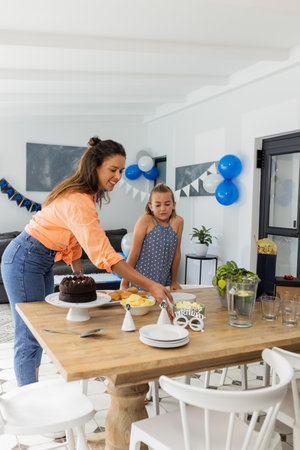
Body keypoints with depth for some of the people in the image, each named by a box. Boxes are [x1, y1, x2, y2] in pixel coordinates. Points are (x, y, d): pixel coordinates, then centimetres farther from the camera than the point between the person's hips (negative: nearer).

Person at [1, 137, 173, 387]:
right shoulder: (78, 202, -29)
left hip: (43, 262, 10)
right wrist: (150, 286, -39)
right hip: (24, 260, -10)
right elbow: (104, 254, -36)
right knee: (29, 336, -2)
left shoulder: (85, 194, 2)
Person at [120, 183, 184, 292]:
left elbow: (176, 254, 5)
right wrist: (124, 284, -8)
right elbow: (134, 253, -10)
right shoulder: (145, 220, -10)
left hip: (164, 283, 3)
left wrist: (174, 281, 11)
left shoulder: (177, 221, -2)